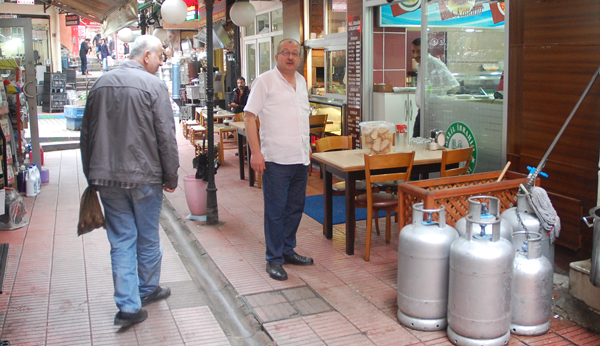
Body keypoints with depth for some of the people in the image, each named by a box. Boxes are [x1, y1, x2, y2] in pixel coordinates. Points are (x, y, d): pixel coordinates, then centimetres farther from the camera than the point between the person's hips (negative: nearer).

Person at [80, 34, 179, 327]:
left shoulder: (101, 84, 8)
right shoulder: (153, 85, -9)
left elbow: (86, 134, 12)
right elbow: (166, 136, -12)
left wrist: (91, 175, 20)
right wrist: (171, 177, -3)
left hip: (106, 178, 4)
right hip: (144, 177, -4)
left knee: (121, 240, 8)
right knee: (148, 238, 14)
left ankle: (128, 306, 7)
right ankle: (148, 290, 32)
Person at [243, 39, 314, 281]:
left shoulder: (301, 81, 14)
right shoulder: (265, 81, -6)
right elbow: (249, 116, -10)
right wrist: (256, 152, -16)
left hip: (300, 159, 7)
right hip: (276, 160, -7)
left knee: (295, 208, 15)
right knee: (275, 211, 0)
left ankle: (287, 250, 30)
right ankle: (274, 259, 11)